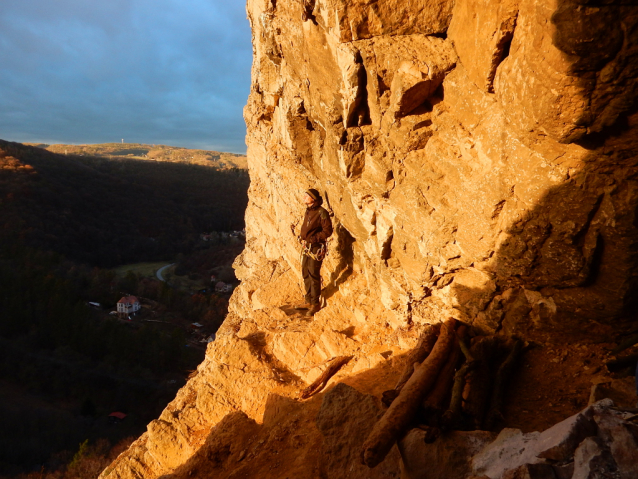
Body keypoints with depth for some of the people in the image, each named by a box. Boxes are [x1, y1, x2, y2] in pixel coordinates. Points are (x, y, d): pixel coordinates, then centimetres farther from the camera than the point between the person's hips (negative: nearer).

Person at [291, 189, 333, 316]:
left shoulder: (321, 212, -15)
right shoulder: (308, 211, 12)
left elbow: (328, 231, -18)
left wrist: (313, 239, -21)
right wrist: (301, 236, 6)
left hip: (317, 247, -9)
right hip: (307, 247, 9)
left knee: (314, 275, -5)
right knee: (306, 273, 14)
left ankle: (315, 304, 6)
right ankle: (309, 301, 26)